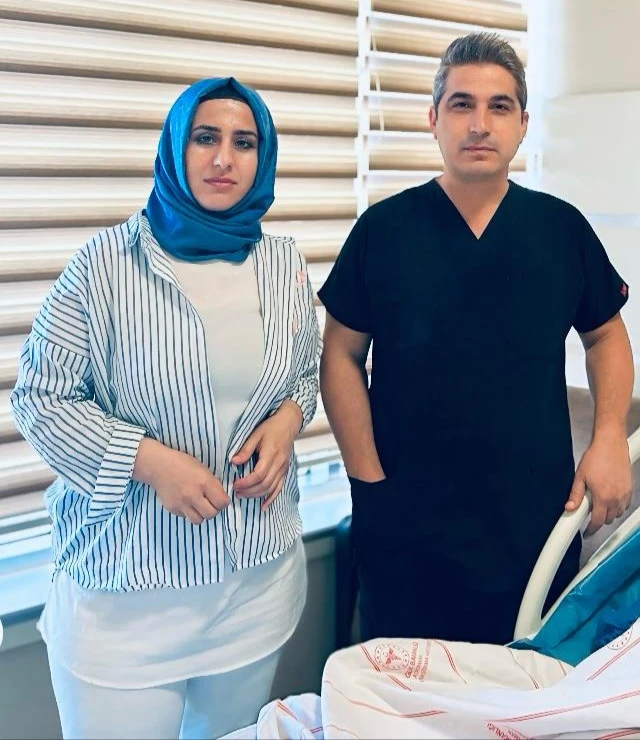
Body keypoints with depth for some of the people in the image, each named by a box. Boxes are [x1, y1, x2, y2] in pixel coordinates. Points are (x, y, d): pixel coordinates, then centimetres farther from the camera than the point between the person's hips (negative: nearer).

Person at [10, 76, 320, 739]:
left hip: (260, 573, 4)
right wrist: (149, 460, -18)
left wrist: (288, 418, -5)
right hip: (124, 586, -3)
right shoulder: (107, 261, -9)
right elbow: (39, 397, -6)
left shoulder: (282, 263, 4)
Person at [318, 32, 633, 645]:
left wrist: (610, 440, 0)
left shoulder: (563, 228, 2)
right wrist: (369, 478, -6)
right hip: (406, 529, -1)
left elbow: (606, 335, 14)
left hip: (537, 520, 2)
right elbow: (342, 354, 0)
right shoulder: (384, 228, -3)